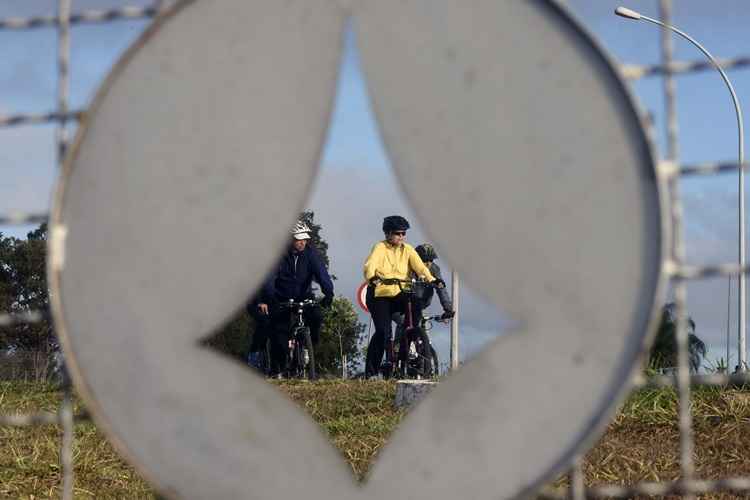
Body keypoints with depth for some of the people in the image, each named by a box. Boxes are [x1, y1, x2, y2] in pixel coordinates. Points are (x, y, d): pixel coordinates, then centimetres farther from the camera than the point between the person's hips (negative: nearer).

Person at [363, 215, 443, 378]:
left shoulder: (407, 250, 5)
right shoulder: (380, 248, -6)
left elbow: (420, 266, -9)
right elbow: (370, 265, -24)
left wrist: (431, 279, -28)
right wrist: (373, 277, -47)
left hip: (398, 295, 3)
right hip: (379, 296, -3)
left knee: (416, 306, -28)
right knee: (383, 332, -17)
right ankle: (370, 373, -6)